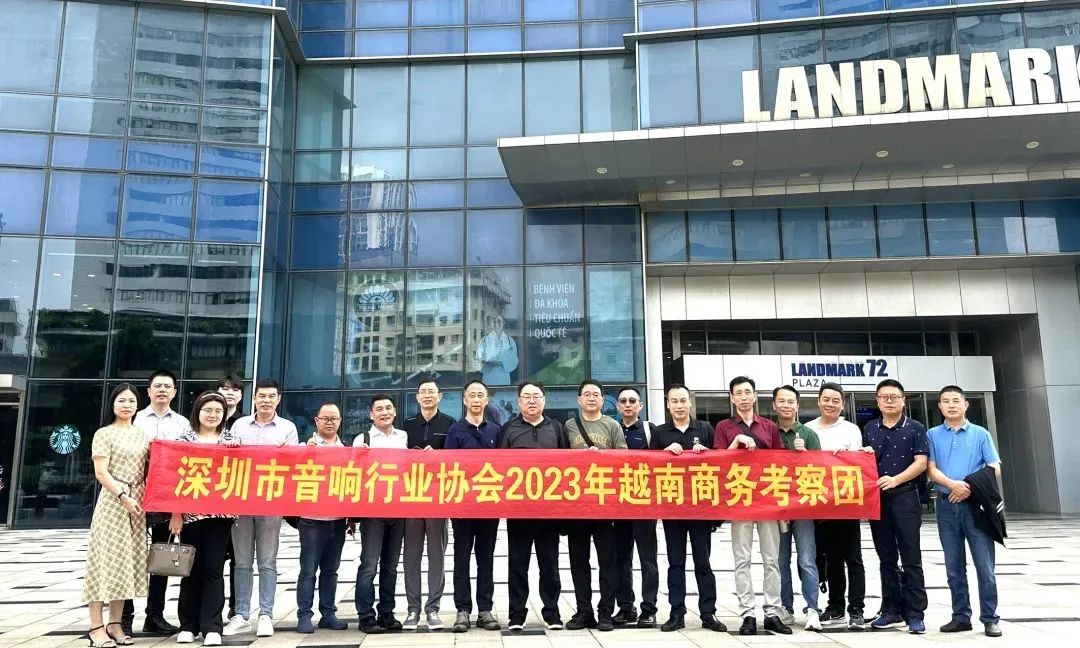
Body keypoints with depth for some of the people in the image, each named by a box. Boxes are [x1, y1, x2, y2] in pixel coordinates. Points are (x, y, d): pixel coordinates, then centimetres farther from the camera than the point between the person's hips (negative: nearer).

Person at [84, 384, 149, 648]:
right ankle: (97, 627, 0)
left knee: (126, 561, 8)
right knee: (106, 559, -5)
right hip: (112, 502, -5)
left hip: (137, 502, 6)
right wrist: (123, 497, -17)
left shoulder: (141, 434, 14)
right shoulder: (104, 434, -2)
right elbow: (101, 472, -9)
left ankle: (115, 623, 16)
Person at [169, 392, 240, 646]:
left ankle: (212, 627, 4)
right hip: (191, 512, 0)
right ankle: (188, 625, 18)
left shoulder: (231, 439, 7)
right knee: (192, 568, 7)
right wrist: (175, 513, -6)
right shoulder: (185, 438, 3)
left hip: (221, 513, 0)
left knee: (214, 568, 0)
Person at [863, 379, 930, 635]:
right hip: (876, 498, 4)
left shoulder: (915, 428, 1)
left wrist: (896, 479, -18)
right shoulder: (869, 429, 12)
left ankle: (915, 613, 4)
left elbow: (921, 462, -7)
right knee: (886, 558, 10)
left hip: (905, 497, -4)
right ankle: (891, 609, 18)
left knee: (911, 558, -1)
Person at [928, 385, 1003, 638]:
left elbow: (995, 469, -1)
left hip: (975, 505, -1)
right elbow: (931, 470, -1)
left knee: (985, 566, -2)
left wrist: (970, 487, -14)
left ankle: (990, 619, 6)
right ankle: (961, 616, 17)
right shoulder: (933, 435, 6)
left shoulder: (980, 434, 4)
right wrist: (953, 484, -20)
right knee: (954, 568, 8)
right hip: (946, 506, 2)